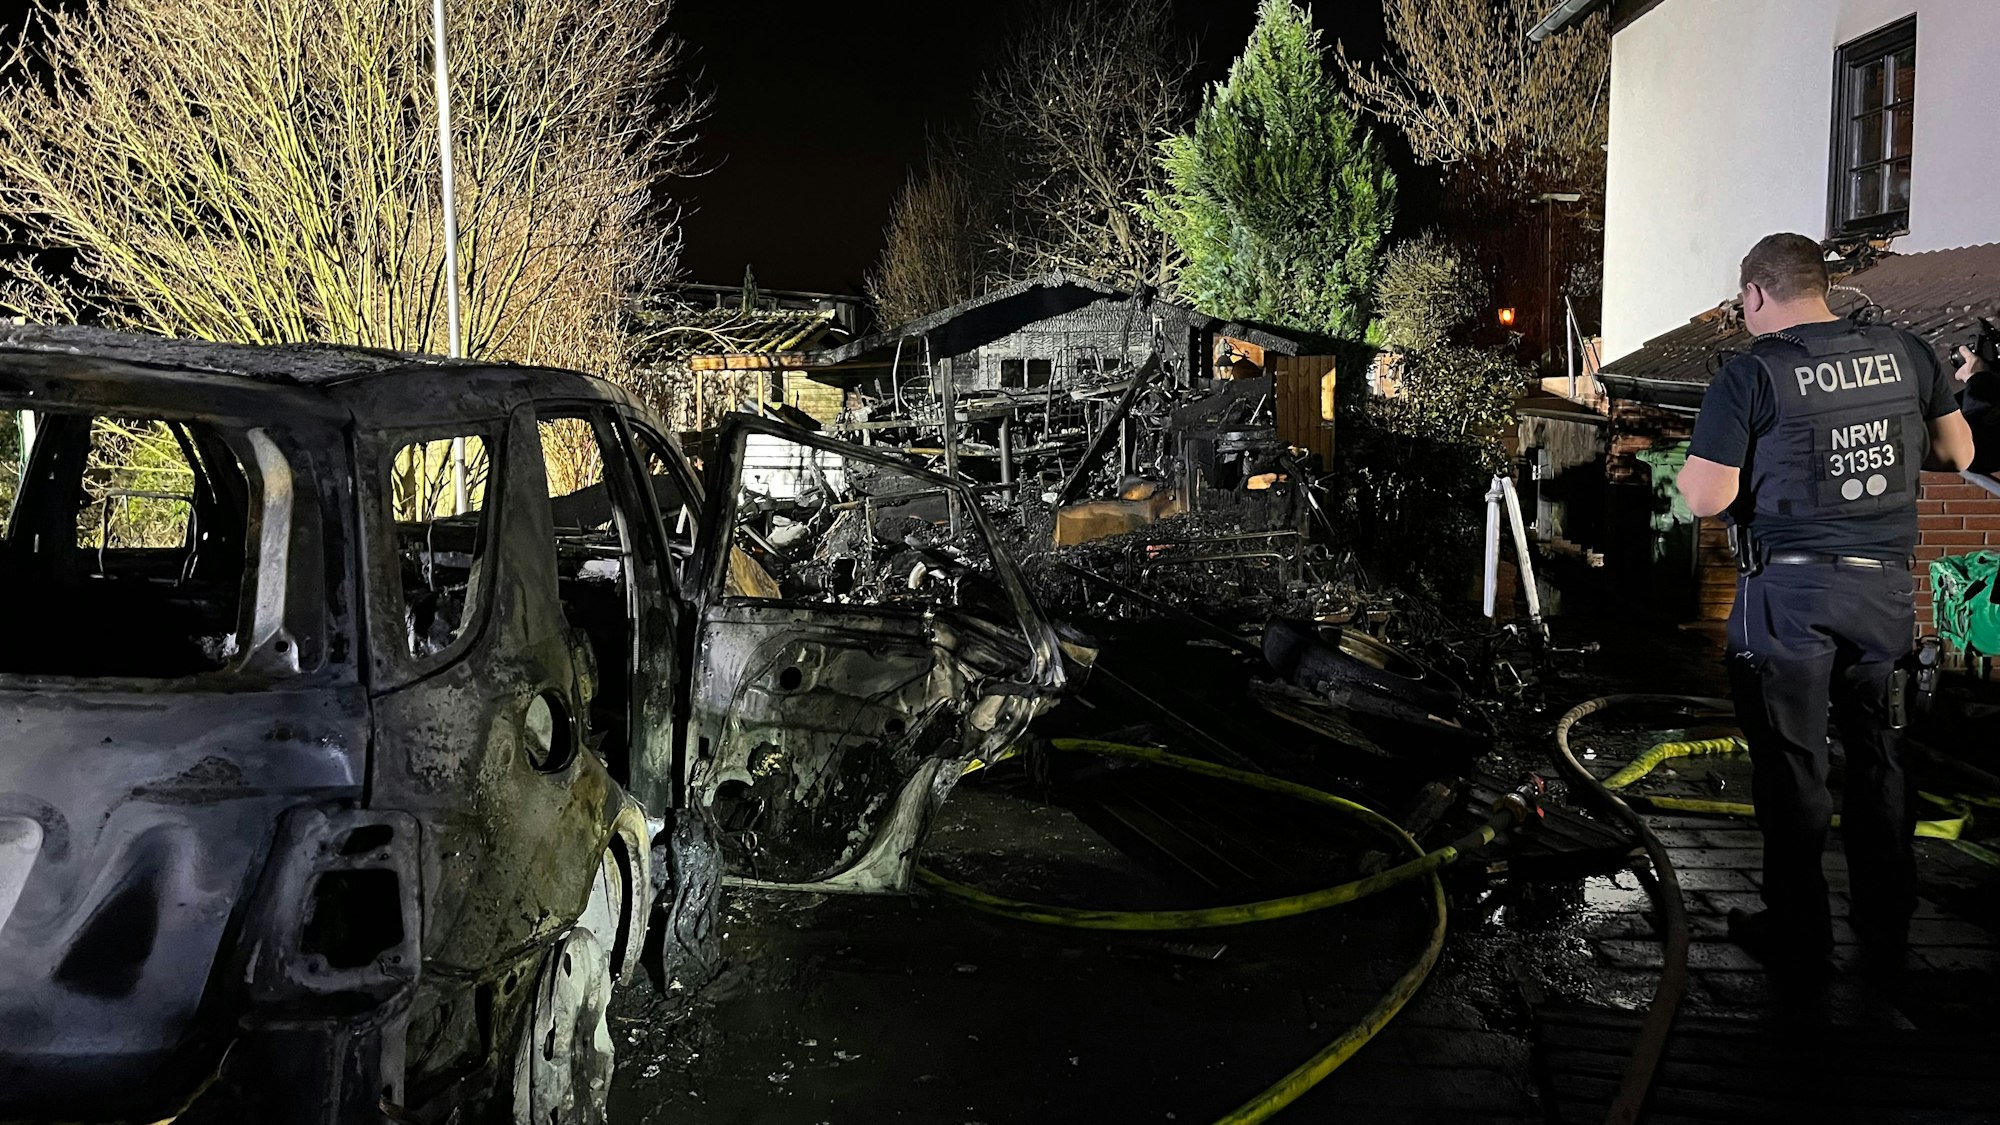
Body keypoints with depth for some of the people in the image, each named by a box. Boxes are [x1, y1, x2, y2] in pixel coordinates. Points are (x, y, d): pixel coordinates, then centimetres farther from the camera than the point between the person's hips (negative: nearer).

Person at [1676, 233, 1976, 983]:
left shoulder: (1750, 375, -12)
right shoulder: (1905, 353, 3)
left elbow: (1707, 499, -14)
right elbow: (1957, 454, 14)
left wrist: (1686, 465, 6)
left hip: (1792, 590, -5)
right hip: (1886, 585, 5)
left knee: (1792, 760, 6)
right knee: (1873, 746, 19)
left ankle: (1798, 940, 17)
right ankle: (1886, 928, 30)